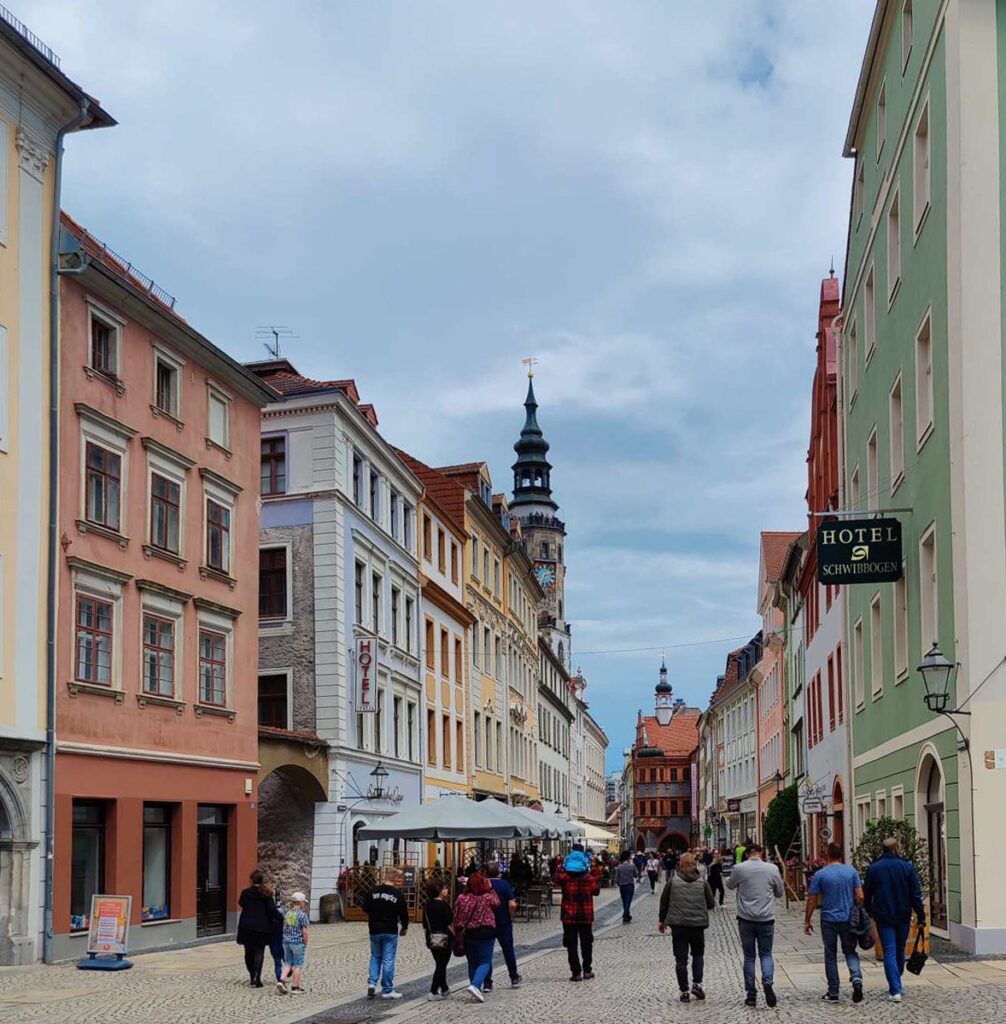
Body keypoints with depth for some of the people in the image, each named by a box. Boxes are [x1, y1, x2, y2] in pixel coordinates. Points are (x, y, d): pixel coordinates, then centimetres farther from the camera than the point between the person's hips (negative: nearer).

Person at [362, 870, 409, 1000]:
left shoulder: (374, 891, -1)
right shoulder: (398, 894, -9)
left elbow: (365, 908, 4)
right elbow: (403, 913, -6)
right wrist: (404, 927, 12)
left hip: (375, 930, 3)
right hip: (390, 932, -3)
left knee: (375, 957, 18)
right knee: (388, 960, 2)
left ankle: (372, 982, 2)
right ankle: (387, 990, 5)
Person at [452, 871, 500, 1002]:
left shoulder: (462, 898, -1)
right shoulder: (488, 897, -9)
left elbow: (457, 918, 2)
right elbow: (496, 903, 12)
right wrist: (490, 889, 15)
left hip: (467, 933, 4)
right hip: (484, 933, -4)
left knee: (472, 963, 16)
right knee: (485, 963, 2)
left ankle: (476, 991, 19)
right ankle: (475, 985, -21)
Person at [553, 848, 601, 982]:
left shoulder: (564, 877, -11)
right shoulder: (589, 879, -9)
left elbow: (555, 879, 11)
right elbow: (596, 891, 8)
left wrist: (562, 867, 17)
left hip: (569, 917, -1)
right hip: (586, 916, 1)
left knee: (571, 945, 5)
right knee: (586, 944, 15)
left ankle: (576, 972, 2)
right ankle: (587, 970, 21)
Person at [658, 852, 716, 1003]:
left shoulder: (672, 880, -2)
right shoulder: (702, 882, 0)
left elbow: (664, 901, 5)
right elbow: (711, 904, 4)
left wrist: (662, 920, 19)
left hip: (678, 924, -1)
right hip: (698, 924, 1)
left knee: (681, 959, 5)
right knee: (698, 954, 19)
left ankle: (684, 991, 4)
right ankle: (697, 983, 3)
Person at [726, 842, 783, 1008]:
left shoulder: (739, 869, -7)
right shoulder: (772, 869, -4)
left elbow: (729, 885, 13)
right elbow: (779, 893, 8)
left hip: (746, 919, 0)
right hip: (766, 919, 0)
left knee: (749, 956, 10)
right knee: (766, 954, 10)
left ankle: (751, 994, 10)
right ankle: (767, 982, -16)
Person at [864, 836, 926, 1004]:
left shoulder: (873, 868, -2)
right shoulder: (907, 866, -2)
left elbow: (867, 895, 3)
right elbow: (916, 894, -4)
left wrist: (868, 915, 14)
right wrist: (921, 917, -2)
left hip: (883, 917, -1)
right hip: (903, 917, 1)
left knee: (889, 952, -2)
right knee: (900, 951, 17)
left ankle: (895, 991, -13)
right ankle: (895, 986, 29)